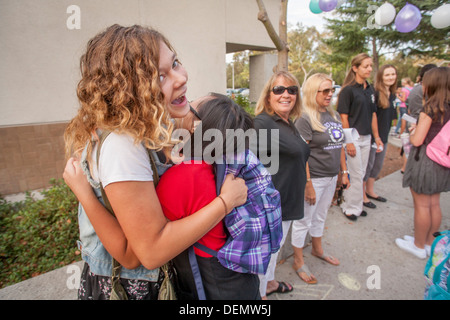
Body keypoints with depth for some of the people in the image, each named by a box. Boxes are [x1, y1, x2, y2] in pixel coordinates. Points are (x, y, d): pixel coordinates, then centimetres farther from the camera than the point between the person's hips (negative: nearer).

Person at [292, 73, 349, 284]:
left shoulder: (334, 115, 8)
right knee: (304, 220, 7)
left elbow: (339, 146, 15)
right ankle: (298, 262, 24)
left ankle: (317, 249, 45)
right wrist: (308, 185, -21)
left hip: (331, 177, 8)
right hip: (313, 178, -7)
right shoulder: (305, 119, -16)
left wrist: (344, 172, 13)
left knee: (320, 216, 24)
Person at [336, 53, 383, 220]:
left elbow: (373, 115, 16)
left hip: (366, 137, 7)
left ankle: (349, 204, 27)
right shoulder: (348, 90, -10)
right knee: (356, 174, 0)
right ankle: (353, 207, 17)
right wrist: (348, 142, -18)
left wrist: (377, 137, 12)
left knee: (360, 173, 13)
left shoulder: (370, 90, 12)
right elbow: (343, 117, -14)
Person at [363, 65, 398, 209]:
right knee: (368, 165, 0)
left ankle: (370, 190, 33)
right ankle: (362, 194, 14)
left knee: (378, 165, 17)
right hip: (371, 136, -9)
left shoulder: (393, 95, 11)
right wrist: (375, 136, -21)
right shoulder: (375, 94, -16)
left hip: (383, 136, 9)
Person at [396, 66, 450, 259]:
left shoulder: (430, 108, -17)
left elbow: (417, 141, -19)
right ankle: (429, 241, 33)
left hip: (425, 160, -8)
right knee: (434, 204, 17)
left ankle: (419, 246, 19)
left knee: (422, 205, 4)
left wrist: (413, 132, 2)